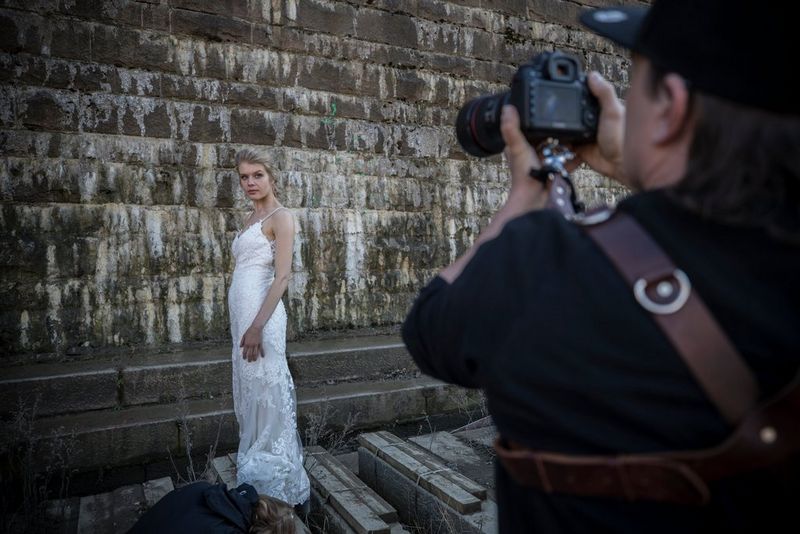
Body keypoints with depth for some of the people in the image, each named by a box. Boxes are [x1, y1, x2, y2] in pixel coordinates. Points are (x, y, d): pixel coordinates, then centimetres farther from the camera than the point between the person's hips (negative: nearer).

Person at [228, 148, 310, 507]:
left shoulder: (280, 217, -6)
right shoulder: (252, 218, 18)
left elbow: (282, 277, -15)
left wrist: (257, 326, -22)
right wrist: (244, 324, 18)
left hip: (260, 313, -9)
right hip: (241, 313, 9)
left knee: (266, 391, -4)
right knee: (250, 391, 14)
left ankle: (276, 487, 9)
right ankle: (254, 481, 28)